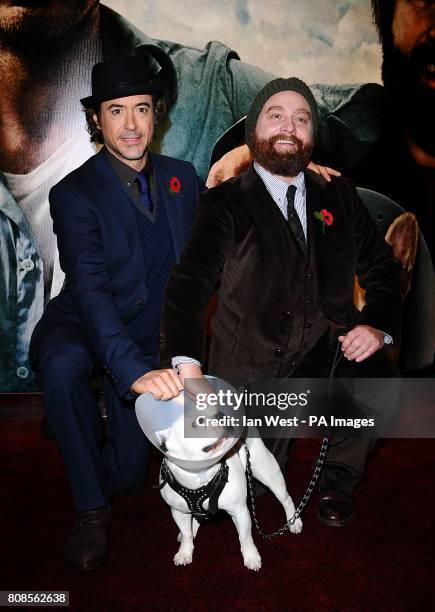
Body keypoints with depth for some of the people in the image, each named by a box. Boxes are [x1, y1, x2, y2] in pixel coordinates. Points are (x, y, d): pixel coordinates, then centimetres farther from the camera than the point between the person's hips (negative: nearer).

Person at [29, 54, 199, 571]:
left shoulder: (182, 176, -1)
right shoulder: (74, 193, -17)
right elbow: (90, 290, -30)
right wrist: (135, 371, -44)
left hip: (152, 335, 3)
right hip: (82, 327, -3)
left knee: (128, 476, 2)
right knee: (63, 367, -39)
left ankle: (114, 429, 40)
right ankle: (91, 509, -15)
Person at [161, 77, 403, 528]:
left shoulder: (339, 196, 8)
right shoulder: (224, 205, -3)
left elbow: (381, 266, 11)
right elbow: (189, 283, -15)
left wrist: (377, 324, -11)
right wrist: (187, 364, -32)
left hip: (330, 355, 3)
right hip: (252, 370, -2)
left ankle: (338, 478, 2)